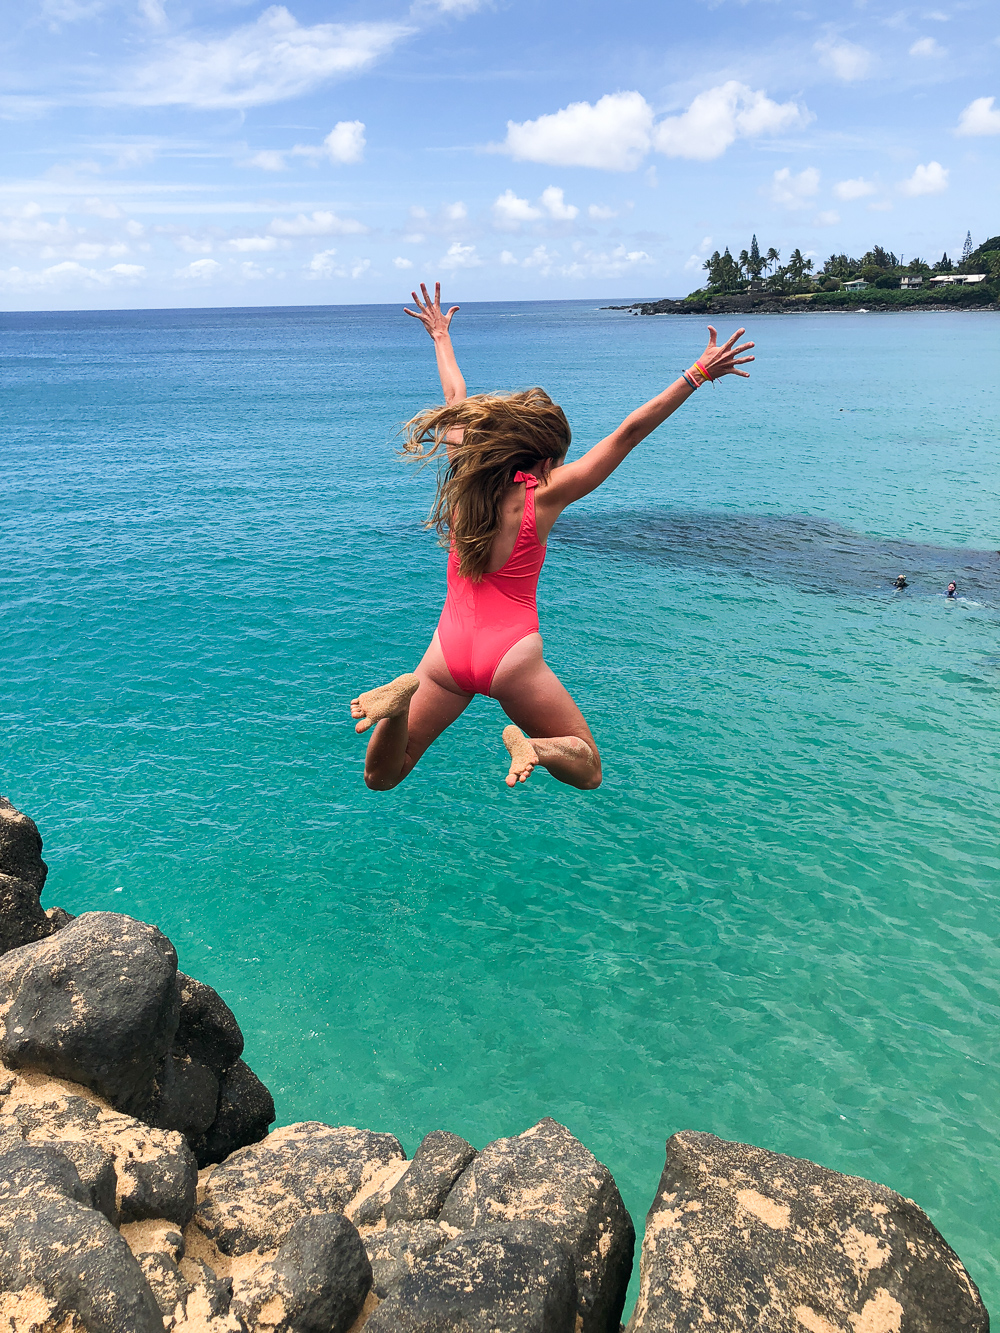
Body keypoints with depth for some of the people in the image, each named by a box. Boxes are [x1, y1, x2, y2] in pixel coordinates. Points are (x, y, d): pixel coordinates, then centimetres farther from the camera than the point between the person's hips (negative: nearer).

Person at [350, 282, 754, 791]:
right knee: (587, 772, 14)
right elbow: (629, 432, -4)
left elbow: (458, 402, 22)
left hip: (449, 648, 3)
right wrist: (696, 376, 1)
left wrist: (441, 337, 39)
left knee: (380, 779, 13)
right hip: (512, 654, -3)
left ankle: (405, 693, -17)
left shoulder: (464, 477, 6)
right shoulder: (544, 494, -4)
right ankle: (533, 746, -18)